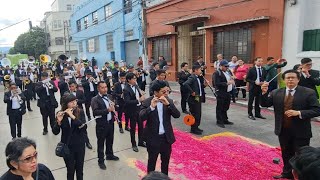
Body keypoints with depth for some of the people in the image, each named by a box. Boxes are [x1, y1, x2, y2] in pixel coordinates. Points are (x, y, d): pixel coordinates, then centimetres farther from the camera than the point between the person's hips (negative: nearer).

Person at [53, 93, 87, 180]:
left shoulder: (80, 112, -9)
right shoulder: (60, 114, -8)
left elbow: (84, 126, -21)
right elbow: (55, 132, -10)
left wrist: (72, 116, -30)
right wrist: (59, 121, -28)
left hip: (79, 146, 0)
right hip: (67, 147, 0)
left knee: (79, 170, 14)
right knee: (70, 171, 10)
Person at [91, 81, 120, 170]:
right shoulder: (95, 99, -12)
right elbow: (95, 112, -23)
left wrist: (113, 108, -1)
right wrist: (107, 110, -30)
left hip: (110, 122, 6)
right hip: (101, 124, -6)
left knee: (110, 140, 22)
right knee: (101, 143, 7)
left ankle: (109, 155, 42)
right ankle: (101, 160, 21)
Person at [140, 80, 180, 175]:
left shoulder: (169, 101, -1)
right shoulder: (147, 102, -11)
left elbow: (177, 115, -12)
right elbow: (142, 117, -23)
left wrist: (168, 104, -25)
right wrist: (151, 107, -37)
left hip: (166, 137, 4)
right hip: (153, 137, -4)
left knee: (166, 161, 21)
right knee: (152, 161, 13)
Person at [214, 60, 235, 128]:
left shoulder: (228, 72, 13)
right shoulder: (217, 73, -13)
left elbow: (231, 79, 24)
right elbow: (217, 83, -21)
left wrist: (232, 81, 1)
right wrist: (226, 83, -26)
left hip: (228, 92, 8)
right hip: (221, 93, -8)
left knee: (226, 107, 17)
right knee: (220, 108, 0)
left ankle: (225, 120, 30)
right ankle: (219, 122, 10)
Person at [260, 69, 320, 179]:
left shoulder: (309, 93, -8)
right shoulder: (276, 93, 2)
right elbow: (265, 104, -2)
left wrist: (299, 113, -24)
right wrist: (264, 92, -19)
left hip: (301, 132, -3)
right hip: (283, 131, 4)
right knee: (286, 154, 20)